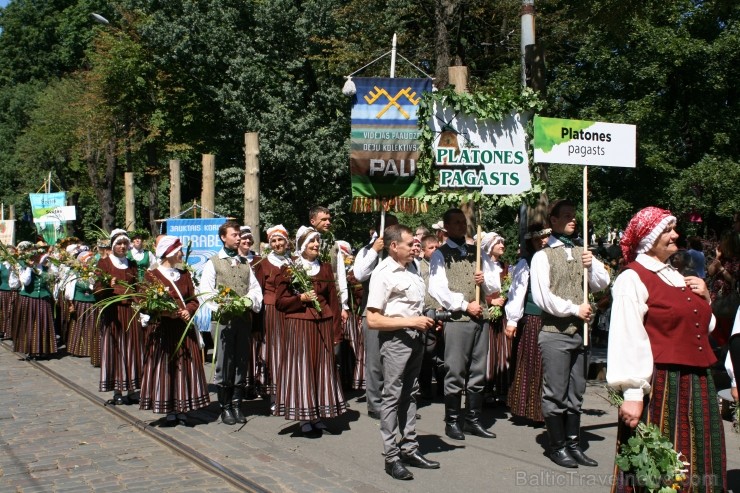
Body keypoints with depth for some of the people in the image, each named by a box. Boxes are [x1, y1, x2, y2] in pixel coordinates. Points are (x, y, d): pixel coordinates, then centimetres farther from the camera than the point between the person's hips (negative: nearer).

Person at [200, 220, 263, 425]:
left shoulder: (245, 263, 19)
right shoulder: (213, 263, 4)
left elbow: (255, 287, 13)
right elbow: (206, 292, -5)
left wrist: (252, 301, -7)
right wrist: (223, 305, -19)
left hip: (244, 318, 4)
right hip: (223, 319, -4)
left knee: (242, 364, 6)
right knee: (224, 364, -3)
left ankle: (237, 406, 15)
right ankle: (225, 408, 6)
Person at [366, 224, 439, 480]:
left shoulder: (410, 270, 9)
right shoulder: (383, 274, -14)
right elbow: (373, 320, -18)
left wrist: (426, 321, 5)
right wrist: (410, 322, -20)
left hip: (415, 337, 8)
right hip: (395, 339, -8)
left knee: (410, 394, 15)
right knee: (392, 396, -1)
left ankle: (409, 449, 25)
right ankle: (391, 456, 7)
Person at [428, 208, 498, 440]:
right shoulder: (440, 255, 0)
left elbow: (492, 288, 20)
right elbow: (437, 289, -11)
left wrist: (485, 280, -3)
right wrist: (465, 305, -13)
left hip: (480, 319, 6)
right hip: (456, 320, -6)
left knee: (478, 373, 10)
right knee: (455, 374, -2)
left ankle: (473, 420, 19)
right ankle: (452, 422, 8)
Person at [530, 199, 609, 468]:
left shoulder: (582, 252, 12)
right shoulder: (543, 256, -6)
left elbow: (602, 283, 9)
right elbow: (542, 297, -12)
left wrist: (591, 266, -9)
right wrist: (575, 309, -10)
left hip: (579, 333, 6)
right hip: (555, 334, -6)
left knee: (575, 393, 13)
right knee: (555, 394, 1)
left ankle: (573, 444, 22)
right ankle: (558, 447, 13)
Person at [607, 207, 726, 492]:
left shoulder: (676, 277, 16)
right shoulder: (632, 279, -10)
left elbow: (704, 326, 26)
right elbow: (627, 340, -19)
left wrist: (705, 298, 7)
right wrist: (632, 393, -25)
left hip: (697, 384, 8)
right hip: (659, 385, -8)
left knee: (696, 461, 13)